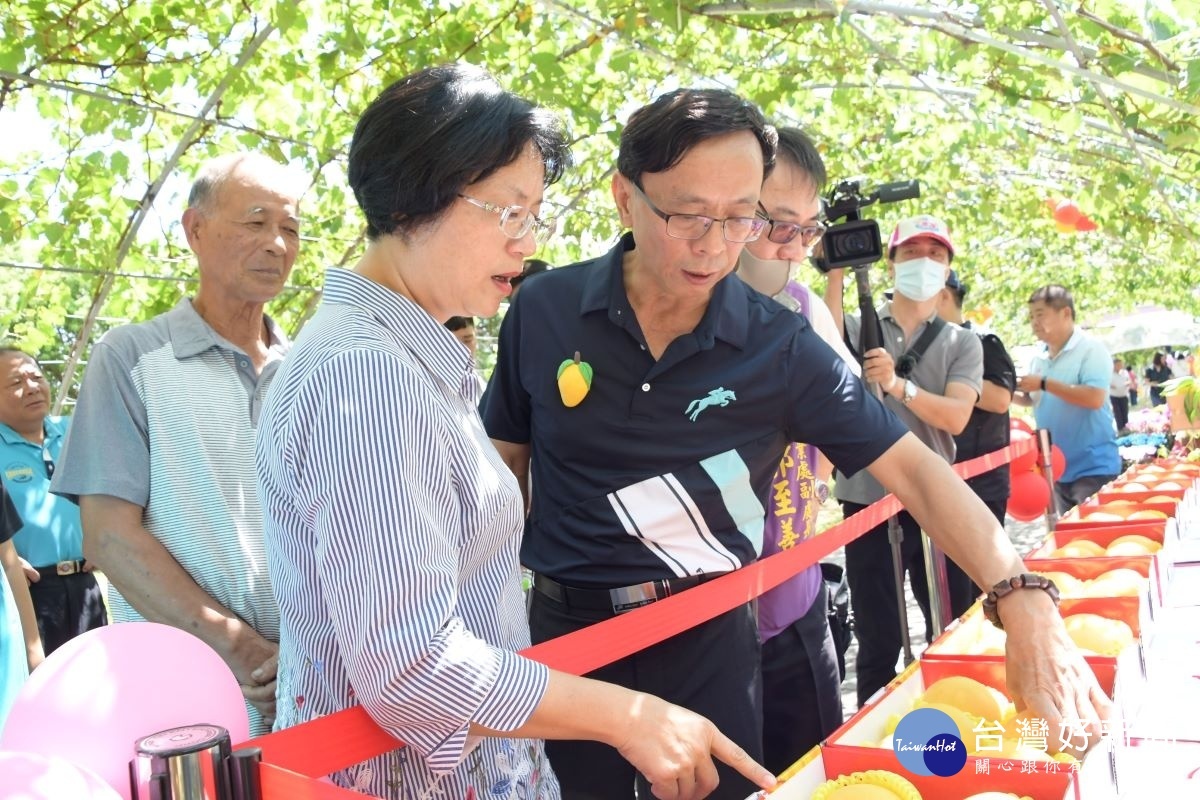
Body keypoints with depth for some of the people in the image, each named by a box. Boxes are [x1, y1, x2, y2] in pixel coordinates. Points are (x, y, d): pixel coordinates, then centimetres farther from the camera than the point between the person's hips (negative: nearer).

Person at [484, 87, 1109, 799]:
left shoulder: (781, 346, -11)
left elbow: (912, 468, -11)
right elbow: (505, 462, 2)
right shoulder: (545, 311, -9)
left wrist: (1023, 603, -23)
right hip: (567, 631, 1)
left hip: (712, 638, 0)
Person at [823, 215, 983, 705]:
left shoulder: (961, 343, 7)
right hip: (868, 503, -2)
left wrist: (898, 385, -25)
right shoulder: (859, 328, 5)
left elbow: (956, 417, -9)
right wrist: (836, 273, -21)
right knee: (878, 642, 7)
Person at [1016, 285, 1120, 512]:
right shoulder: (1039, 358, 9)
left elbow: (1095, 398, -24)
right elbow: (1034, 400, 20)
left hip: (1092, 467, -7)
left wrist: (1044, 383, -22)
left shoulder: (1090, 348, -12)